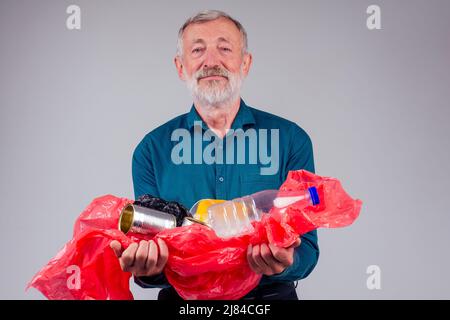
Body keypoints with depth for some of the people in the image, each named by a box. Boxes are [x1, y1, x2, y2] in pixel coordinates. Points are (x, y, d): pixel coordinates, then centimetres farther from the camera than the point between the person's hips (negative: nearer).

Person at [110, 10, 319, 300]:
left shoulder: (292, 140, 1)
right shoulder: (153, 149, 2)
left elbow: (306, 247, -1)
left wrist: (285, 264, -22)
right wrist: (147, 270, -21)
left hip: (269, 297, 1)